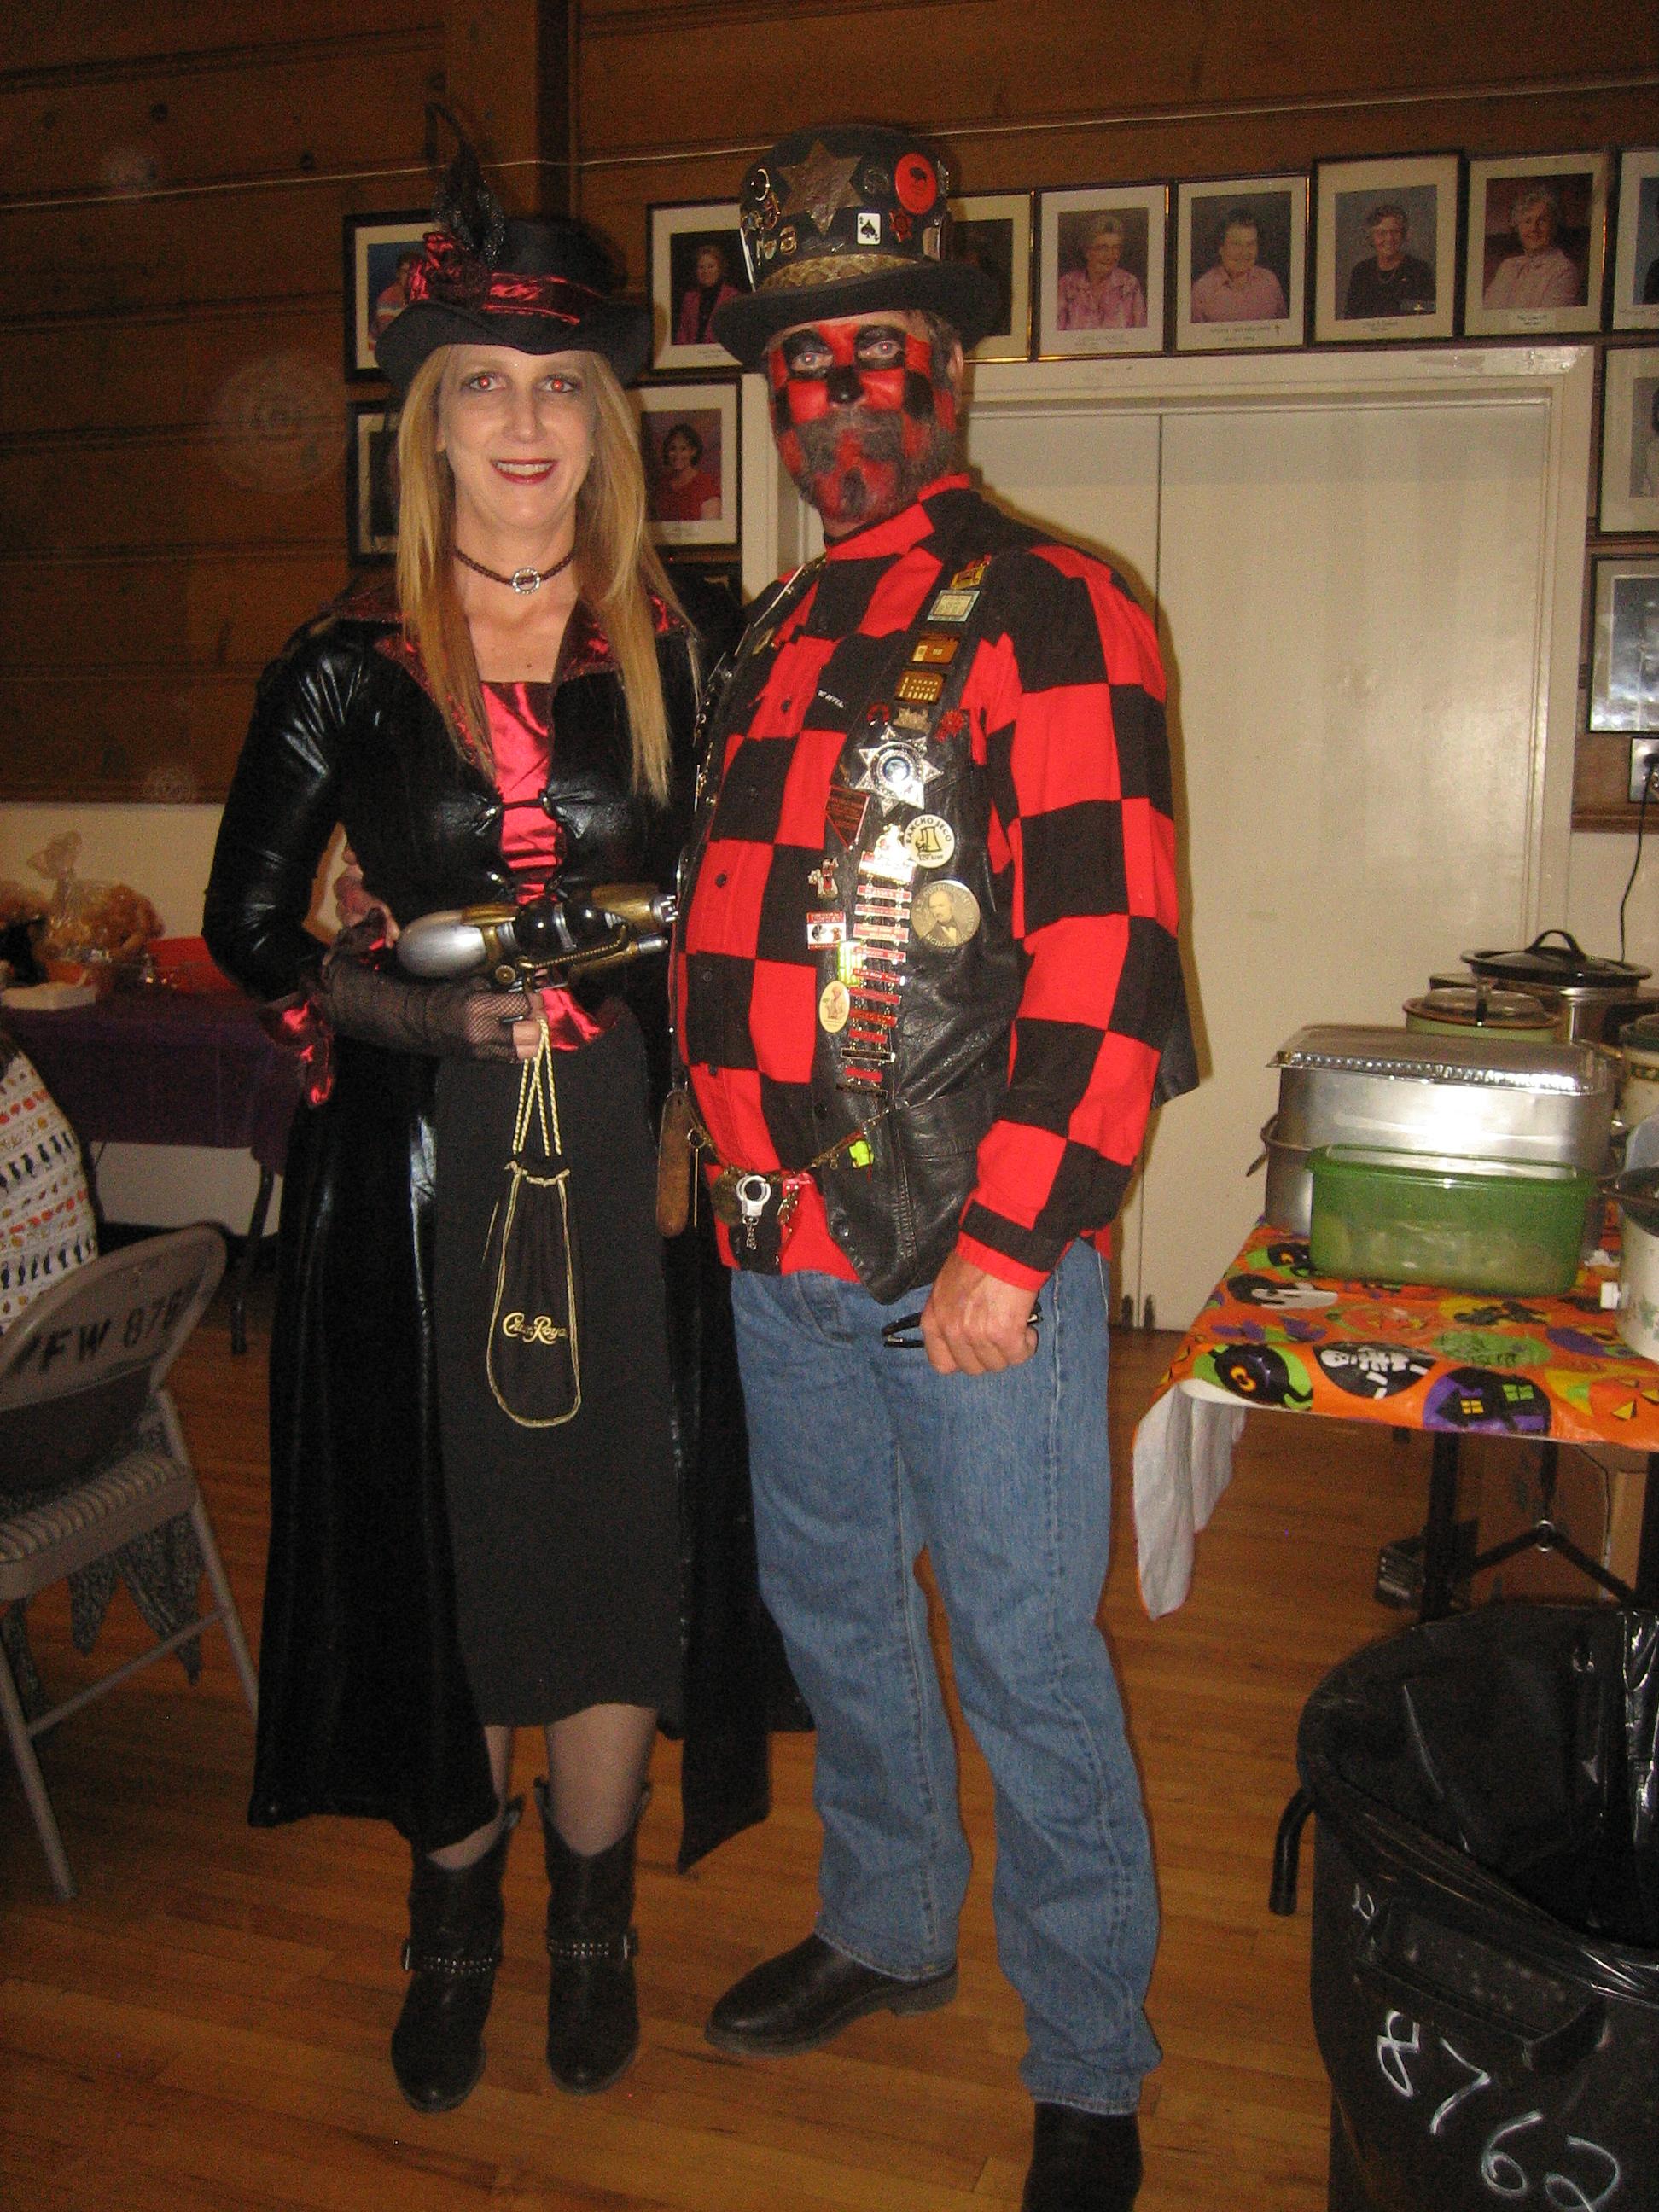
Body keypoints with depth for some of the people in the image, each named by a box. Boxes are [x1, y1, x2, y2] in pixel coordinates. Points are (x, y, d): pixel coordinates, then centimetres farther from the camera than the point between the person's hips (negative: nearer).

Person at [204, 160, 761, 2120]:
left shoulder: (673, 657, 4)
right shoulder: (346, 670, 0)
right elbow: (247, 924, 3)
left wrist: (619, 990, -8)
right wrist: (439, 1015, -11)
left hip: (626, 1154, 1)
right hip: (413, 1166, 0)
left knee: (609, 1526, 7)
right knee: (435, 1539, 8)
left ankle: (592, 1918, 30)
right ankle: (454, 1917, 32)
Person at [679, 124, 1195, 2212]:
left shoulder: (1041, 612, -10)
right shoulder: (771, 640, 14)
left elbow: (1103, 951, -19)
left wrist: (1009, 1246, -21)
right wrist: (733, 1153, 17)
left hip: (975, 1260, -7)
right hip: (785, 1253, 8)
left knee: (1026, 1662, 4)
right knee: (830, 1611, 21)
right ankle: (887, 1929, 44)